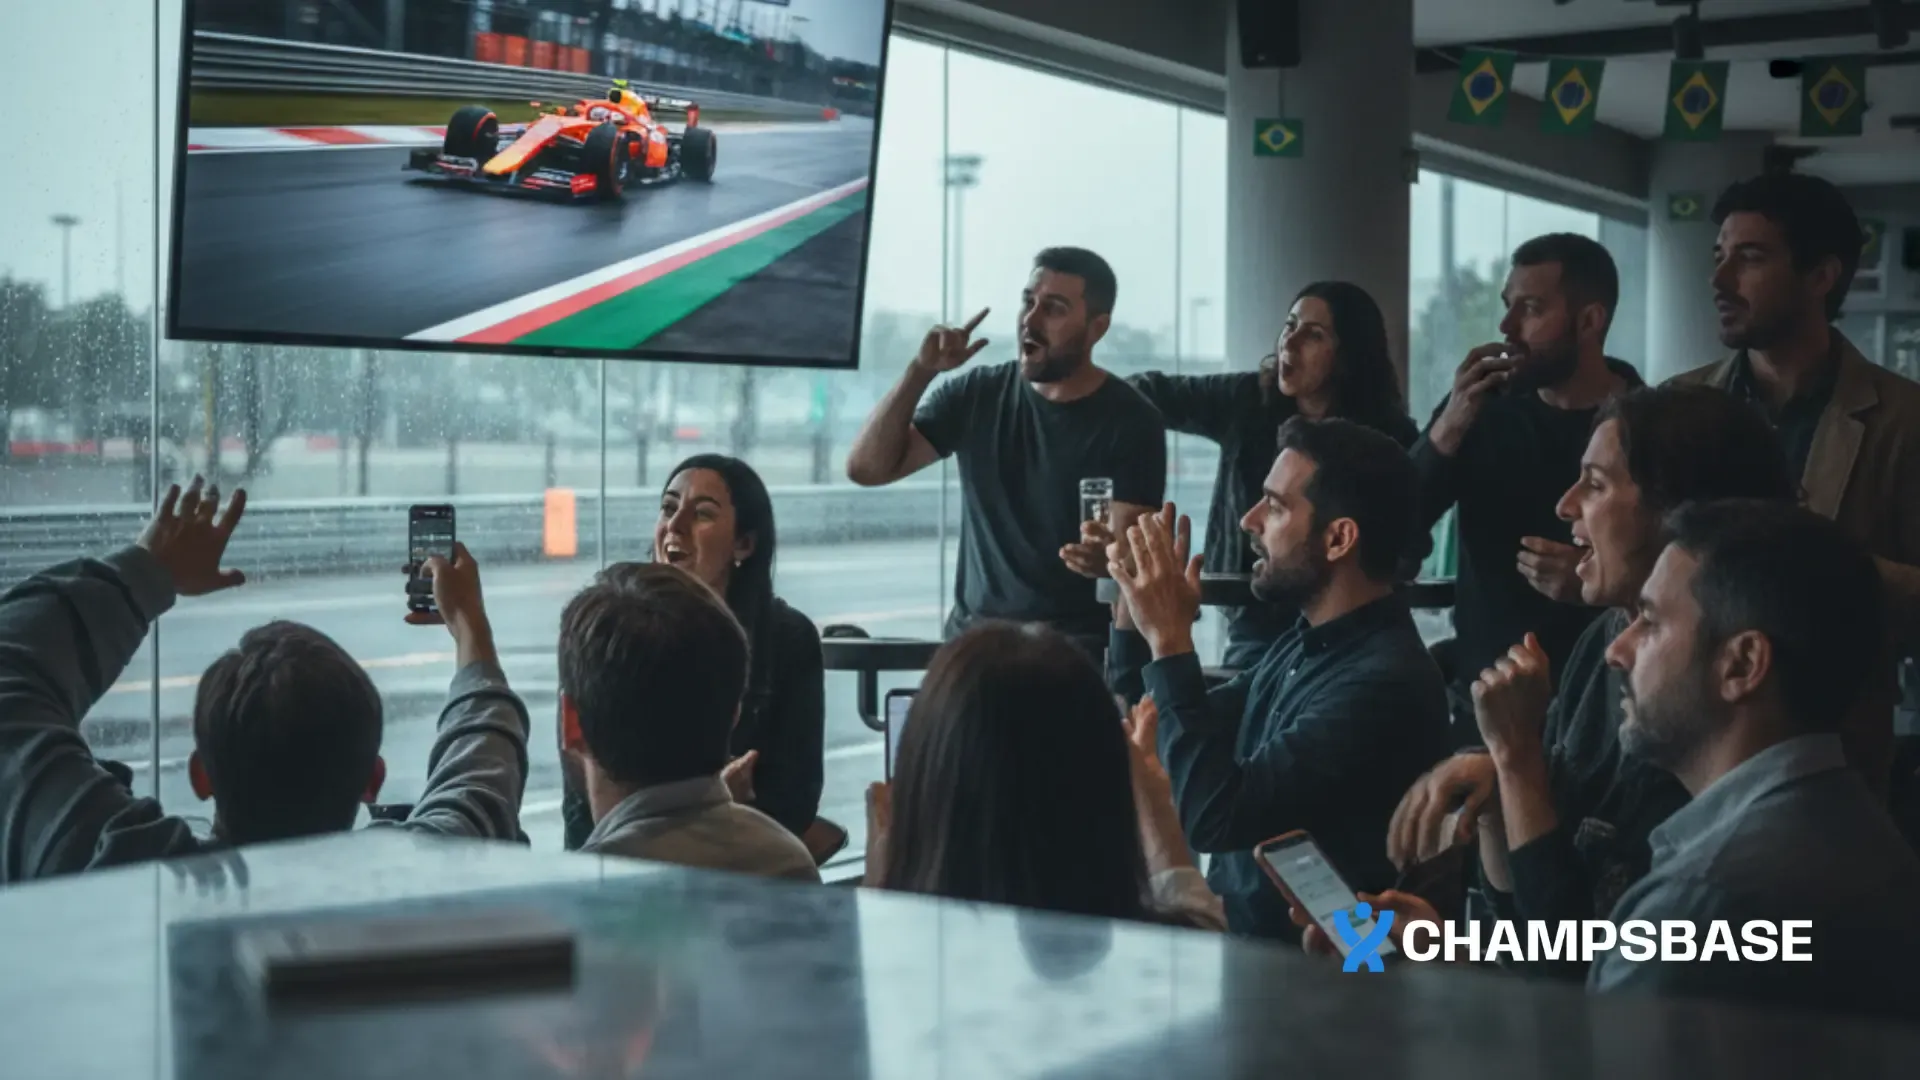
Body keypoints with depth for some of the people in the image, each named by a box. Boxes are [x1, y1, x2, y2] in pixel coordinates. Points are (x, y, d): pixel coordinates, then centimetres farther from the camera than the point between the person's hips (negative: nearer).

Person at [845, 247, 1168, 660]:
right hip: (975, 634, 3)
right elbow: (866, 468, 1)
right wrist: (921, 371, -9)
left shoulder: (1131, 422, -4)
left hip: (1079, 644, -3)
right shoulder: (976, 394, 5)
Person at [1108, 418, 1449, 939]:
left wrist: (1170, 641, -21)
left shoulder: (1384, 684, -21)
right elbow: (1161, 752, 17)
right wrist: (1138, 615, 3)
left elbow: (1212, 818, -26)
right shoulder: (1303, 646, 7)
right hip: (1229, 929, 8)